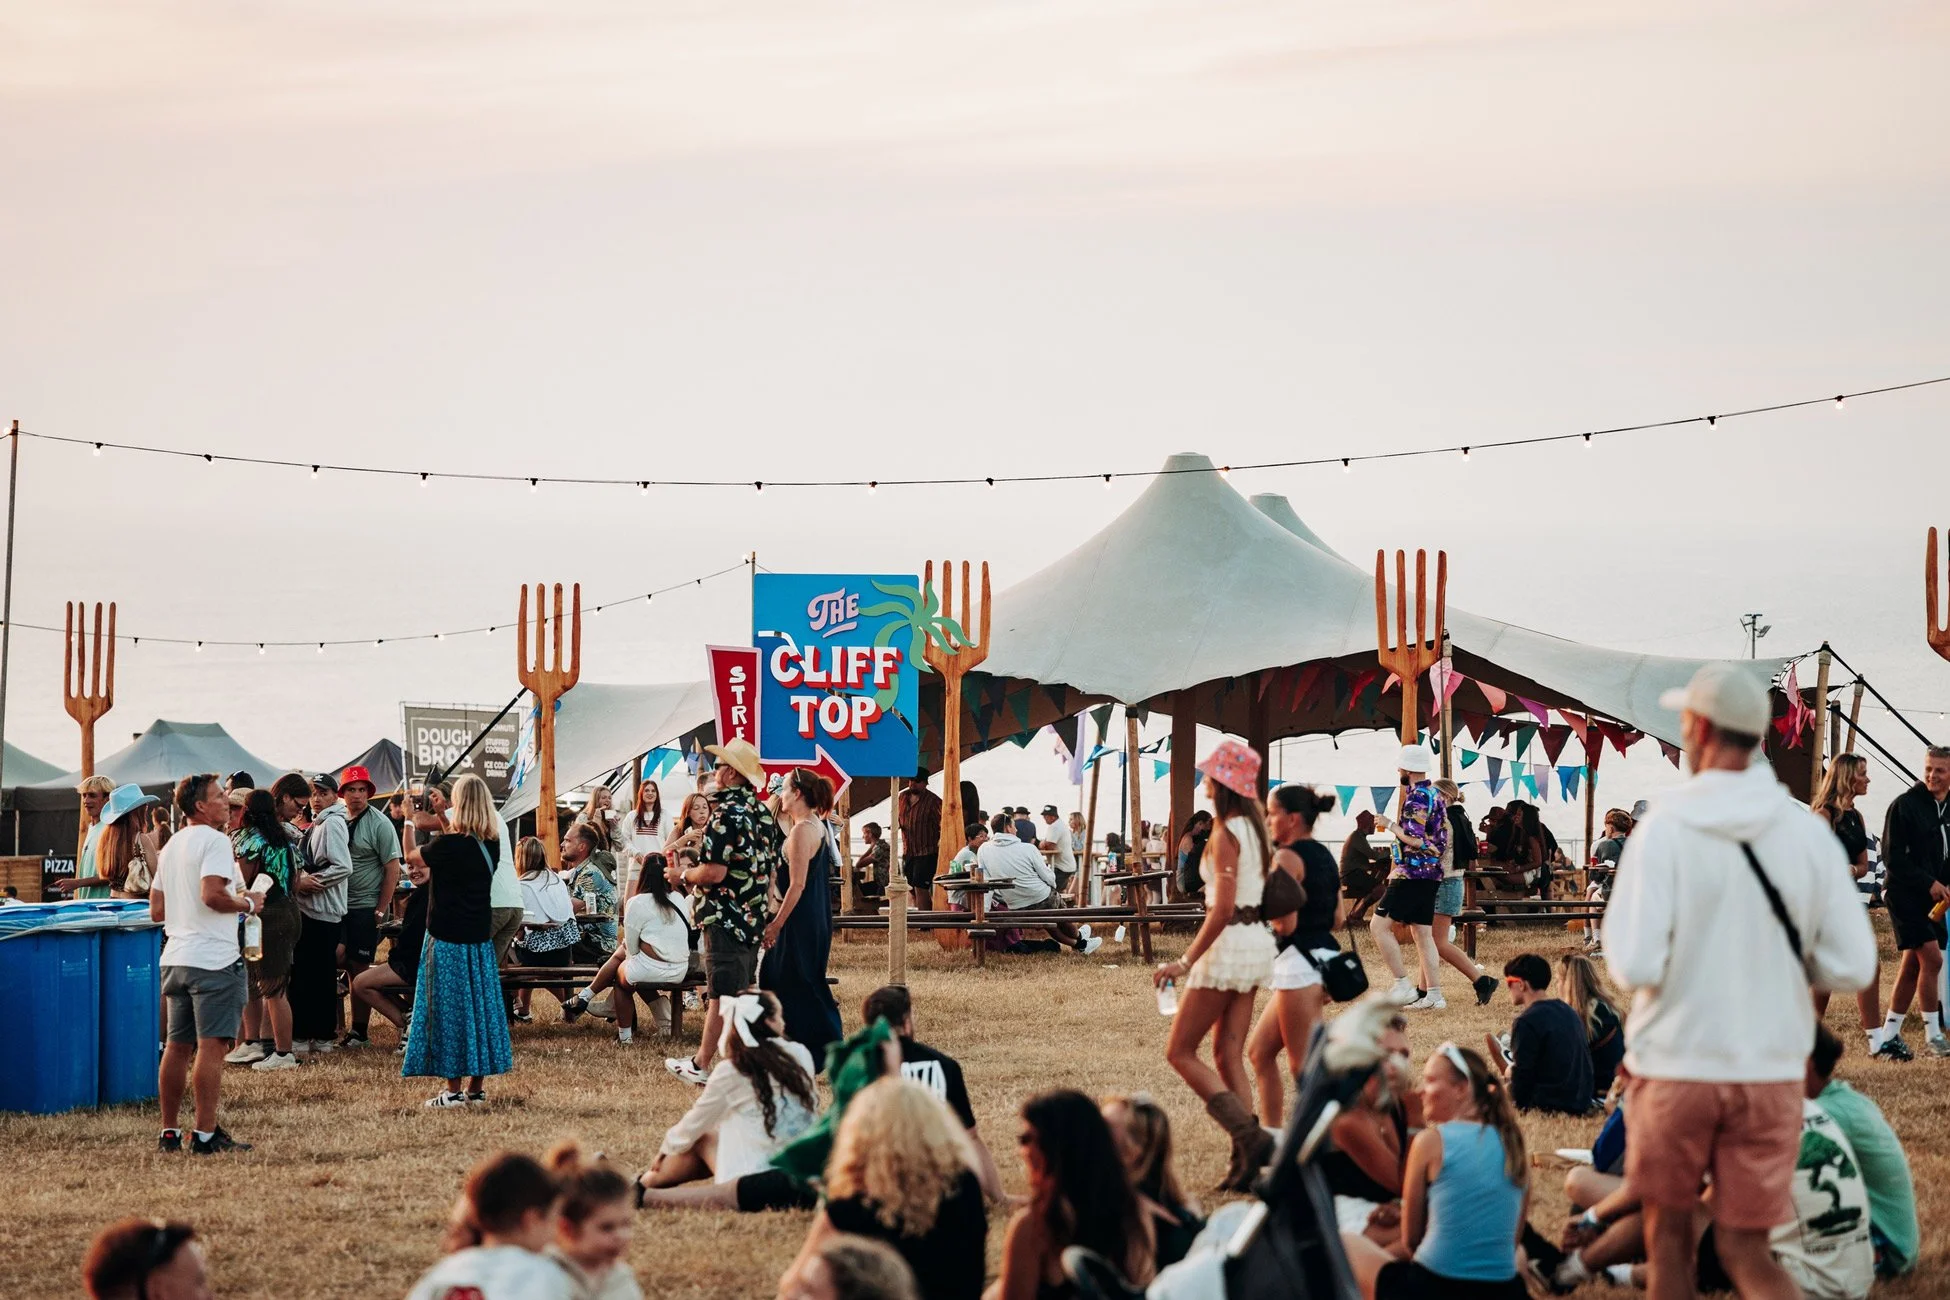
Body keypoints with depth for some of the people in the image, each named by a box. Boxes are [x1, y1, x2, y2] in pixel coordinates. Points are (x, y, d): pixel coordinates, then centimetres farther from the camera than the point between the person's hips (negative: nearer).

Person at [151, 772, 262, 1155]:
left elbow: (157, 911, 17)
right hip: (214, 958, -9)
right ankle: (206, 1134, -9)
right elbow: (212, 894, -23)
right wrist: (248, 904, -8)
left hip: (175, 959, 9)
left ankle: (169, 1133, 15)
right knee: (211, 1046, -8)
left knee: (177, 1047, 12)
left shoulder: (172, 846, 17)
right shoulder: (214, 840, -10)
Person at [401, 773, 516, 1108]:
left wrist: (411, 824, 17)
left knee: (448, 1009, -1)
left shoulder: (450, 845, -17)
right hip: (479, 939, 7)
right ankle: (476, 1088, 15)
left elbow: (411, 854, 1)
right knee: (479, 1006, 10)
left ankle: (453, 1090, -1)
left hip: (448, 941, -6)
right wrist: (441, 826, 26)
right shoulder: (488, 844, 1)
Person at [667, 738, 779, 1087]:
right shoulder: (764, 813, 10)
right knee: (744, 992, 14)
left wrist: (685, 874, -5)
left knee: (721, 995, -5)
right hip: (754, 919, 8)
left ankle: (701, 1065, 2)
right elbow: (772, 870, 17)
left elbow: (714, 872, -24)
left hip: (725, 919, -8)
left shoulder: (727, 813, -18)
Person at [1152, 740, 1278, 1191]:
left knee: (1180, 1051, 0)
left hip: (1230, 944, -9)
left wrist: (1186, 961, -21)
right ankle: (1245, 1159, 7)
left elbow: (1223, 908, -22)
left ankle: (1249, 1135, -12)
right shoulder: (1255, 828, 10)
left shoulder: (1224, 834, -16)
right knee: (1229, 1055, 12)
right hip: (1258, 941, 9)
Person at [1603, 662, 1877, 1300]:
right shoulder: (1808, 833, -3)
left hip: (1677, 1064, -3)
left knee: (1668, 1235, 17)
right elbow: (1852, 967, -2)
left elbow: (1634, 967, -18)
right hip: (1772, 1073, 3)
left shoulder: (1664, 829, -13)